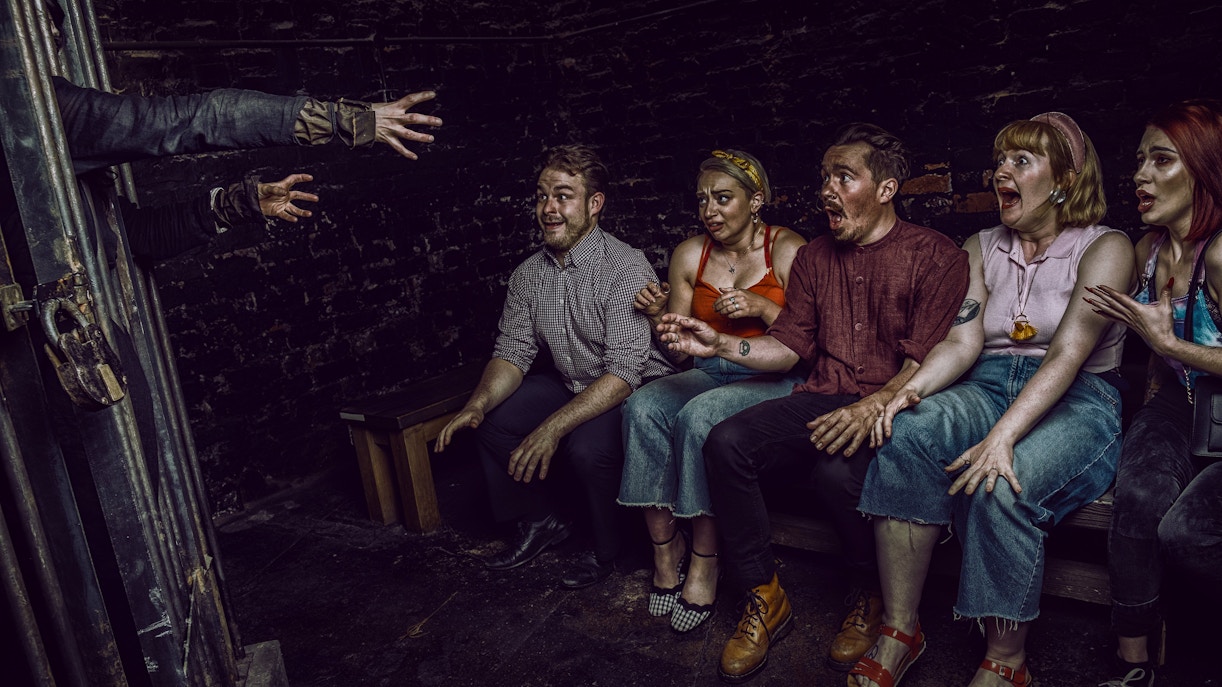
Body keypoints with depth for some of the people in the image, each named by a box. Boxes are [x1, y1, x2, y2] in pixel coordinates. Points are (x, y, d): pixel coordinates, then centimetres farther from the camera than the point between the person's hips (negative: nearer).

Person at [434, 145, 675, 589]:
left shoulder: (625, 268, -22)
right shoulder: (528, 274, 1)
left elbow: (624, 372, -29)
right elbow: (512, 352, -1)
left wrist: (553, 427, -37)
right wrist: (479, 403, -22)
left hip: (635, 394, -7)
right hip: (571, 386, 7)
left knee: (587, 447, -33)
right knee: (490, 420, -5)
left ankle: (608, 549, -1)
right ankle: (539, 521, 15)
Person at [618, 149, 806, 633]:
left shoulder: (787, 250, -3)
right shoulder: (689, 256, 8)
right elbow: (679, 352, 10)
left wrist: (763, 309, -19)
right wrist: (658, 316, -8)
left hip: (773, 380, -4)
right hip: (708, 373, 5)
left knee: (699, 415, -33)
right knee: (641, 406, -26)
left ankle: (704, 561, -18)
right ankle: (664, 547, -16)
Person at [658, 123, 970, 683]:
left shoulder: (936, 257, -1)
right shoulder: (813, 258, 16)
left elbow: (928, 361, -10)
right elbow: (789, 346, 14)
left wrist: (873, 407, -27)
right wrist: (718, 344, -1)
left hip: (892, 409, -5)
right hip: (821, 401, 5)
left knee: (838, 472, -35)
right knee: (726, 442, -21)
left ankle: (875, 598, -2)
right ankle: (764, 599, -6)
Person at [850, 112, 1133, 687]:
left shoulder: (1103, 248, -1)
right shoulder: (981, 248, 15)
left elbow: (1067, 355, -15)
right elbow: (963, 340, 2)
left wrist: (1002, 436, -30)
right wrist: (912, 388, -20)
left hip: (1076, 401, -3)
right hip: (988, 386, 4)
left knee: (1002, 484, -35)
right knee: (910, 430, -31)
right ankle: (899, 633, -25)